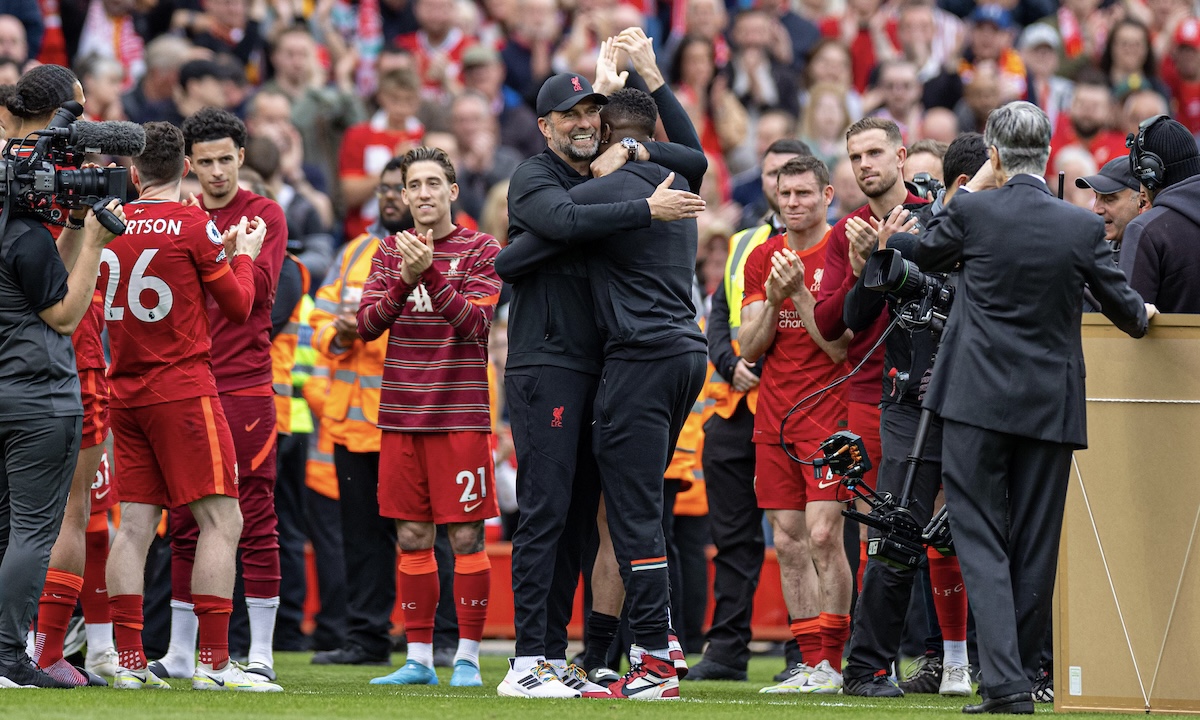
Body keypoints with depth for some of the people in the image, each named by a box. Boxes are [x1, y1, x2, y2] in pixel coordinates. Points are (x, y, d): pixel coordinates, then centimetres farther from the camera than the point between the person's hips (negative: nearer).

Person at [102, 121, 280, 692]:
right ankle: (214, 662, -12)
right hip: (183, 388, -6)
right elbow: (239, 306, 0)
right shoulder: (193, 225, -8)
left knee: (135, 525, 6)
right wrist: (243, 254, 17)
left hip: (126, 389, 6)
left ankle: (129, 661, 2)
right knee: (222, 521, -5)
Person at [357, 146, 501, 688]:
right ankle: (419, 659, 11)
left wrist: (429, 273, -23)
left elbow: (474, 323, -12)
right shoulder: (390, 250, 12)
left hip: (459, 414, -4)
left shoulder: (481, 251, 0)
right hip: (400, 415, 4)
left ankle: (468, 657, 1)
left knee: (466, 537, -4)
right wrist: (405, 279, -14)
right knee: (411, 537, 5)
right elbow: (368, 323, 2)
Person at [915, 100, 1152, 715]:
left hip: (977, 400, -2)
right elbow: (1123, 307, 7)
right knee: (1035, 547, 11)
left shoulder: (971, 212, -8)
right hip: (1050, 406, 2)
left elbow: (926, 256, 12)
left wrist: (970, 187, 18)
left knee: (981, 542, -1)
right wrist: (1143, 315, 30)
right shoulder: (1083, 227, -4)